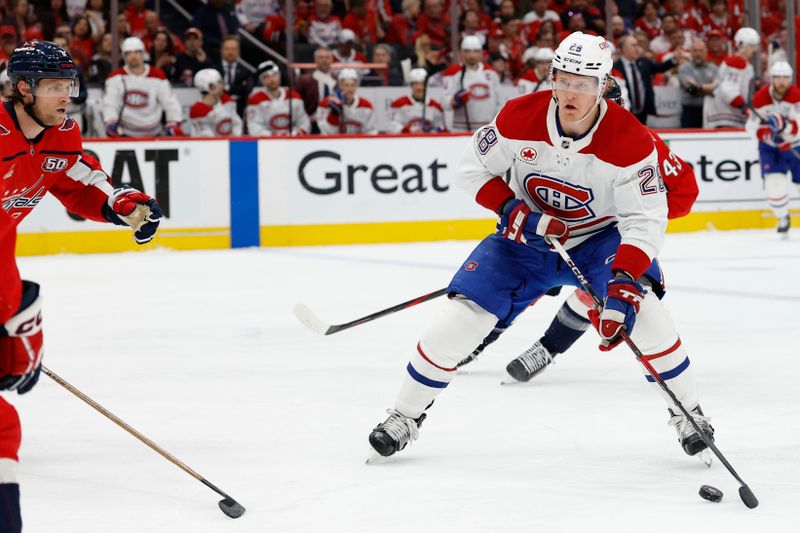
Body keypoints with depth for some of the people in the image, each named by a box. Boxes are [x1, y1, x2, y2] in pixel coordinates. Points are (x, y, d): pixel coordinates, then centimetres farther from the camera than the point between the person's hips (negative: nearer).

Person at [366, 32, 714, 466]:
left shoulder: (631, 141, -26)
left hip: (599, 237, -2)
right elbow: (472, 168, -6)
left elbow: (644, 219, -27)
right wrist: (510, 208, -22)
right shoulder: (518, 118, -20)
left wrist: (623, 283, -41)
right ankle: (406, 414, 9)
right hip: (527, 236, 2)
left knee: (639, 307, -26)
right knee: (463, 312, -11)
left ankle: (687, 413, -6)